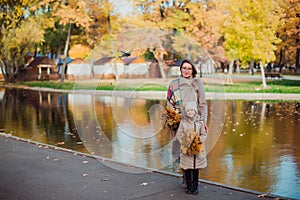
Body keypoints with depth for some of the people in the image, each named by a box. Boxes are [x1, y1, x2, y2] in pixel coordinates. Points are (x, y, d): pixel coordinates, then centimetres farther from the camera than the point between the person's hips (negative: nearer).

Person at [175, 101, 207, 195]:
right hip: (186, 149, 0)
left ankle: (195, 187, 17)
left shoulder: (199, 122, 1)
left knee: (196, 169, 6)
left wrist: (199, 140, -14)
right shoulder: (183, 122, -1)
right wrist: (184, 142, -15)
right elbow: (178, 135, -1)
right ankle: (189, 187, 17)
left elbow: (204, 134, 4)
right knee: (187, 169, 4)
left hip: (197, 149, 0)